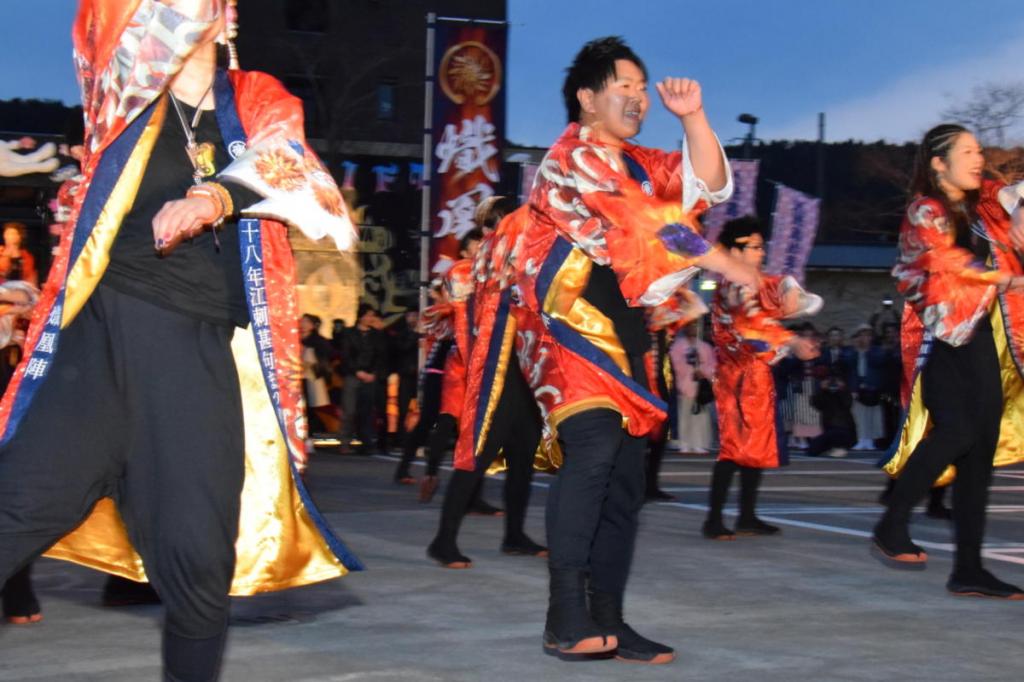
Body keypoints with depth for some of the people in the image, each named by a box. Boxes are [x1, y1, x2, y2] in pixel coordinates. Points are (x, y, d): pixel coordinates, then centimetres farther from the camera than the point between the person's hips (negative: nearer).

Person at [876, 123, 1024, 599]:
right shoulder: (925, 212, -4)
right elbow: (953, 262, -13)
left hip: (982, 336, 7)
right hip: (942, 337, -7)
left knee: (981, 449, 1)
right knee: (956, 430, -22)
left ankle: (968, 569, 2)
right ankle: (891, 527, -8)